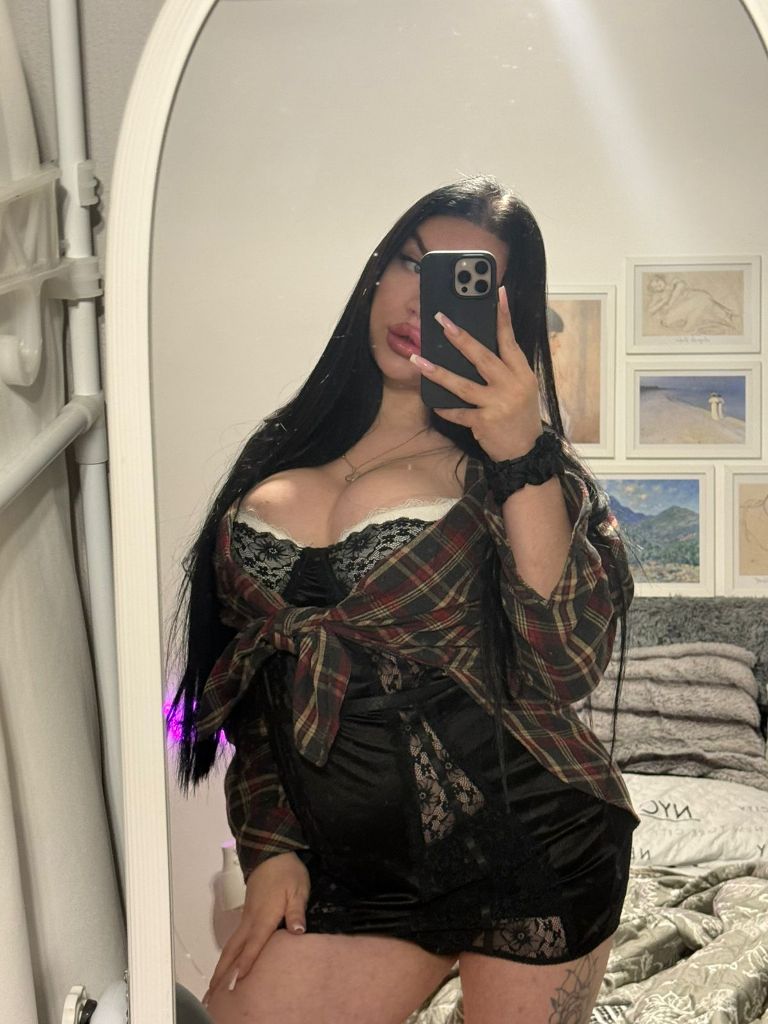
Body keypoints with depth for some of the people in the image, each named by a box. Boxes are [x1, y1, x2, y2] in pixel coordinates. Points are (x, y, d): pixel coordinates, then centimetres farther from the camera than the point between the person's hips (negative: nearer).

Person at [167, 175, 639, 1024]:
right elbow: (246, 672, 11)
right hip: (355, 866, 3)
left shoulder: (500, 466, -5)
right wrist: (270, 846, 6)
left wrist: (522, 456, -25)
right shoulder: (282, 457, 4)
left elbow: (568, 667, -20)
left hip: (536, 851, -3)